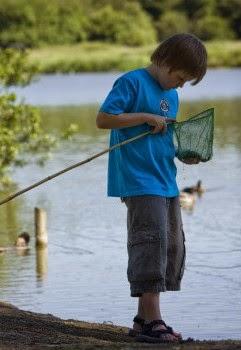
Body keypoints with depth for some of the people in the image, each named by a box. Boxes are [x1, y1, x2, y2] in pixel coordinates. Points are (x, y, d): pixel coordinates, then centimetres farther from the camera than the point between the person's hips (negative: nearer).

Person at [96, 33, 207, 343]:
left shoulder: (171, 95, 17)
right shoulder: (132, 82, -8)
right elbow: (103, 119, -15)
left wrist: (183, 154, 6)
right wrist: (146, 117, -17)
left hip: (166, 183, 9)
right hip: (139, 182, -9)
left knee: (173, 247, 10)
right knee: (151, 242, -14)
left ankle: (143, 318, 17)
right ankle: (152, 321, -14)